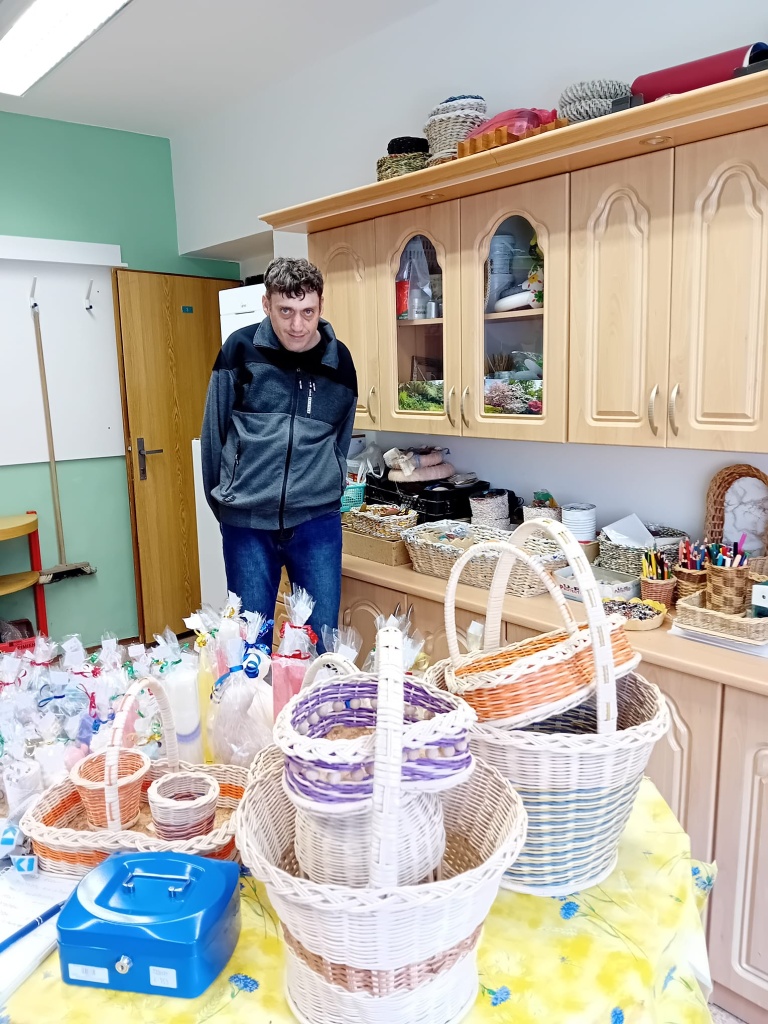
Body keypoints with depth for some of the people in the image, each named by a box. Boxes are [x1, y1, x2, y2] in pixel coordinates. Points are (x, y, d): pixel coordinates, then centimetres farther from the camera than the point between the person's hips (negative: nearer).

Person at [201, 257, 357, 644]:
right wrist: (223, 502, 6)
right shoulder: (240, 350, -5)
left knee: (322, 638, 9)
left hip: (317, 523, 1)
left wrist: (324, 495, 12)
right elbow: (213, 431, 3)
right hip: (247, 522, -1)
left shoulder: (340, 361, 1)